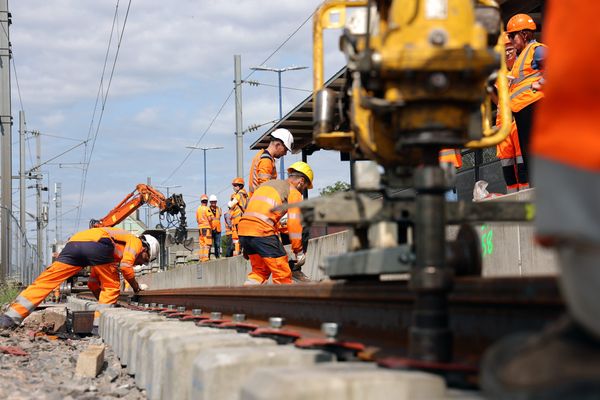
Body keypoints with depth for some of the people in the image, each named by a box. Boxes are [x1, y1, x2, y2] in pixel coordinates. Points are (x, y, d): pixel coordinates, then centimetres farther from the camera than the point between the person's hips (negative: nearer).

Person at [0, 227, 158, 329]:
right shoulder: (135, 241, 23)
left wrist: (103, 302, 51)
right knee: (111, 287, 12)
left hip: (73, 243, 7)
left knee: (44, 282, 2)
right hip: (96, 244, -7)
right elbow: (126, 265, 1)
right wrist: (137, 287, 16)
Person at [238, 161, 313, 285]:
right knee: (283, 275, -1)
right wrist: (299, 251, 3)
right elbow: (294, 223, -3)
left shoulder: (267, 184, 29)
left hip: (243, 229, 8)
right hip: (262, 231, -8)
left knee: (260, 271, 21)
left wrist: (246, 246, 31)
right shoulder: (294, 192, 6)